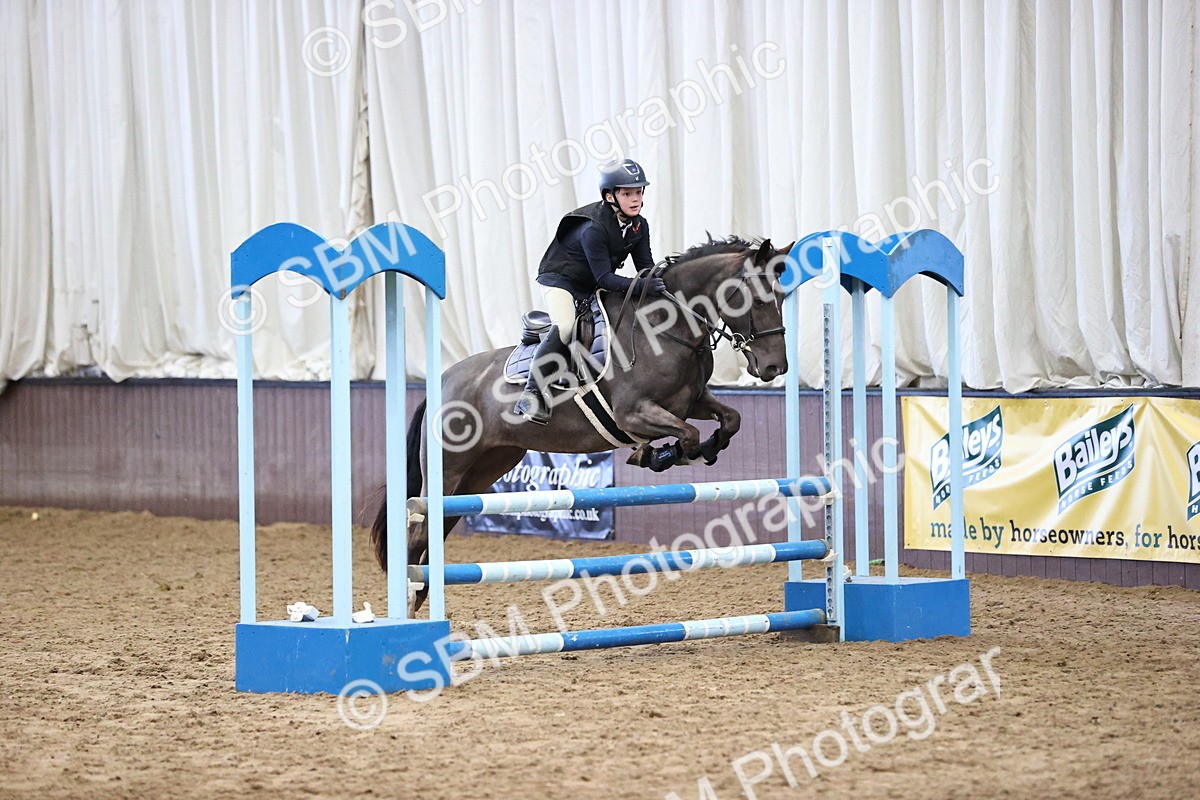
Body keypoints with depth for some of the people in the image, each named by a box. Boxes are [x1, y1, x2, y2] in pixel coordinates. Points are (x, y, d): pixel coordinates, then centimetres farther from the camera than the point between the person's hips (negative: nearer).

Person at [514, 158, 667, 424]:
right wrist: (642, 285, -44)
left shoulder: (639, 226, -5)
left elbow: (646, 266, -2)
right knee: (565, 327, -32)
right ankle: (531, 394, -33)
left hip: (593, 288, 8)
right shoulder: (593, 228, -29)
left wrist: (661, 284, -24)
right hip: (560, 279, -8)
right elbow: (604, 277, -32)